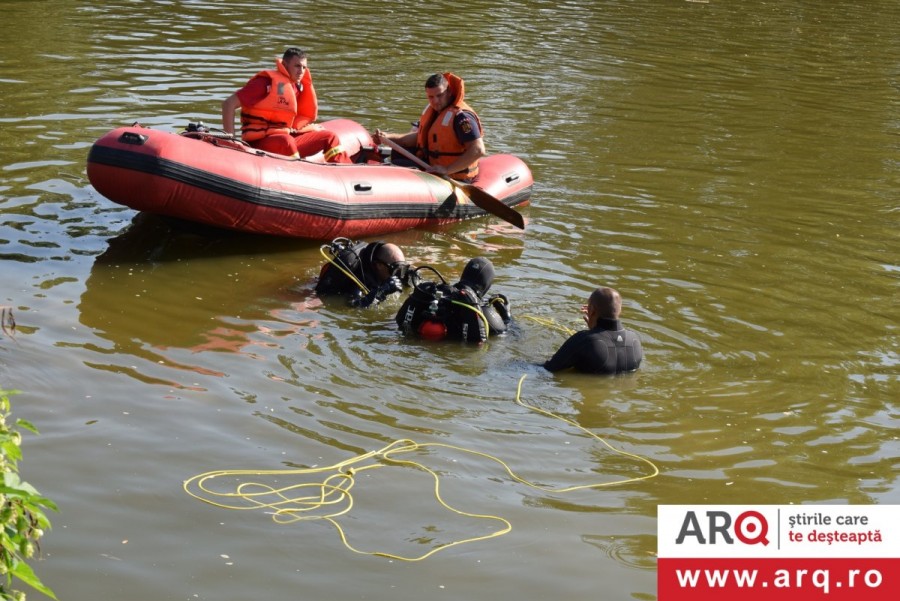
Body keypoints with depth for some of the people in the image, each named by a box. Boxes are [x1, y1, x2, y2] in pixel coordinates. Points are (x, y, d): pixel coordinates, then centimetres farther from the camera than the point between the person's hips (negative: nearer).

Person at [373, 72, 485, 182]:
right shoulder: (432, 110, 9)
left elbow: (479, 150, -29)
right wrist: (387, 137, 4)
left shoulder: (461, 116, -22)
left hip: (455, 181, -9)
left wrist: (447, 169, -30)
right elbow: (419, 137, 17)